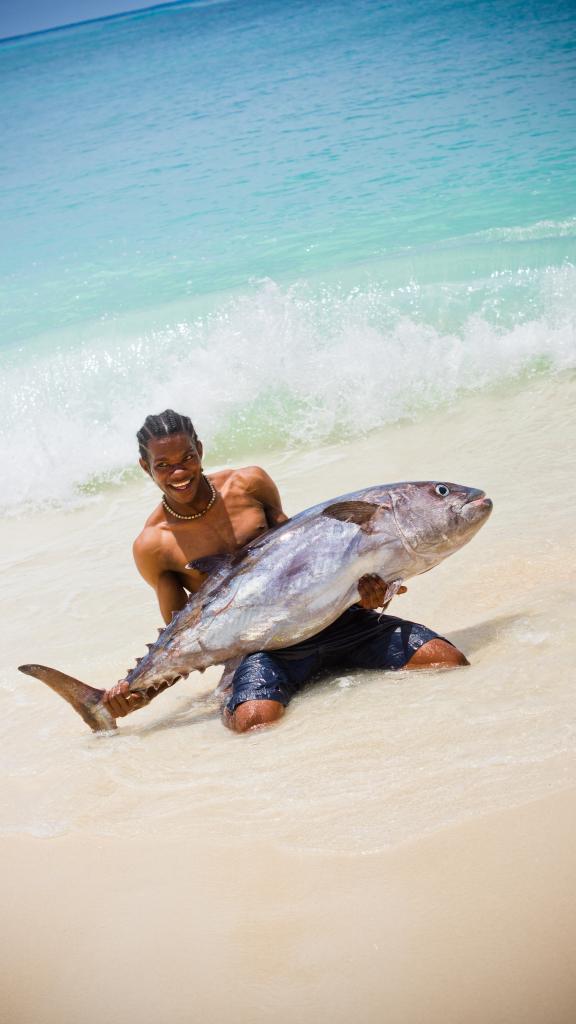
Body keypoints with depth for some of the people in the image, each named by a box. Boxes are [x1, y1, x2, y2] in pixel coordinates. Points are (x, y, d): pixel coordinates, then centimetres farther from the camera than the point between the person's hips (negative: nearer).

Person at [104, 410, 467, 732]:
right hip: (259, 647, -3)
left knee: (448, 660, -13)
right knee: (254, 720, -38)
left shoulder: (250, 483, 4)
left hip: (325, 615, 3)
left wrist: (358, 586, -3)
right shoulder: (153, 545, -2)